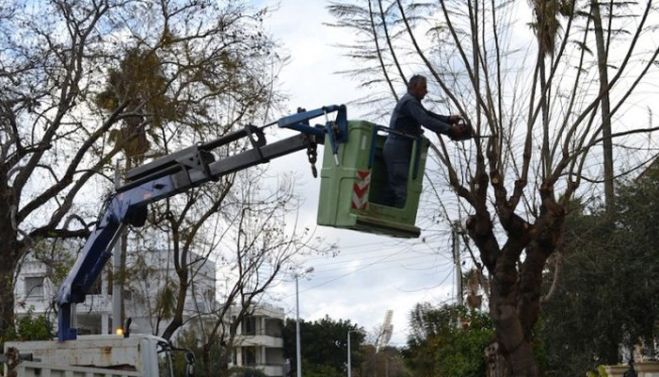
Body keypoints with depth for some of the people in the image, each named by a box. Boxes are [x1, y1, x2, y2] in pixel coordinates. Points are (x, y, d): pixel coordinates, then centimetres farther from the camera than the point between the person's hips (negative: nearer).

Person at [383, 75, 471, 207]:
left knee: (394, 189, 8)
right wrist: (450, 129, -26)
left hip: (395, 150, 11)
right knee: (401, 188, -15)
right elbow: (426, 120, -24)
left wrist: (449, 119, 0)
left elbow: (429, 115, 17)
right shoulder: (409, 101, -12)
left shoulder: (413, 102, 23)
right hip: (398, 150, -11)